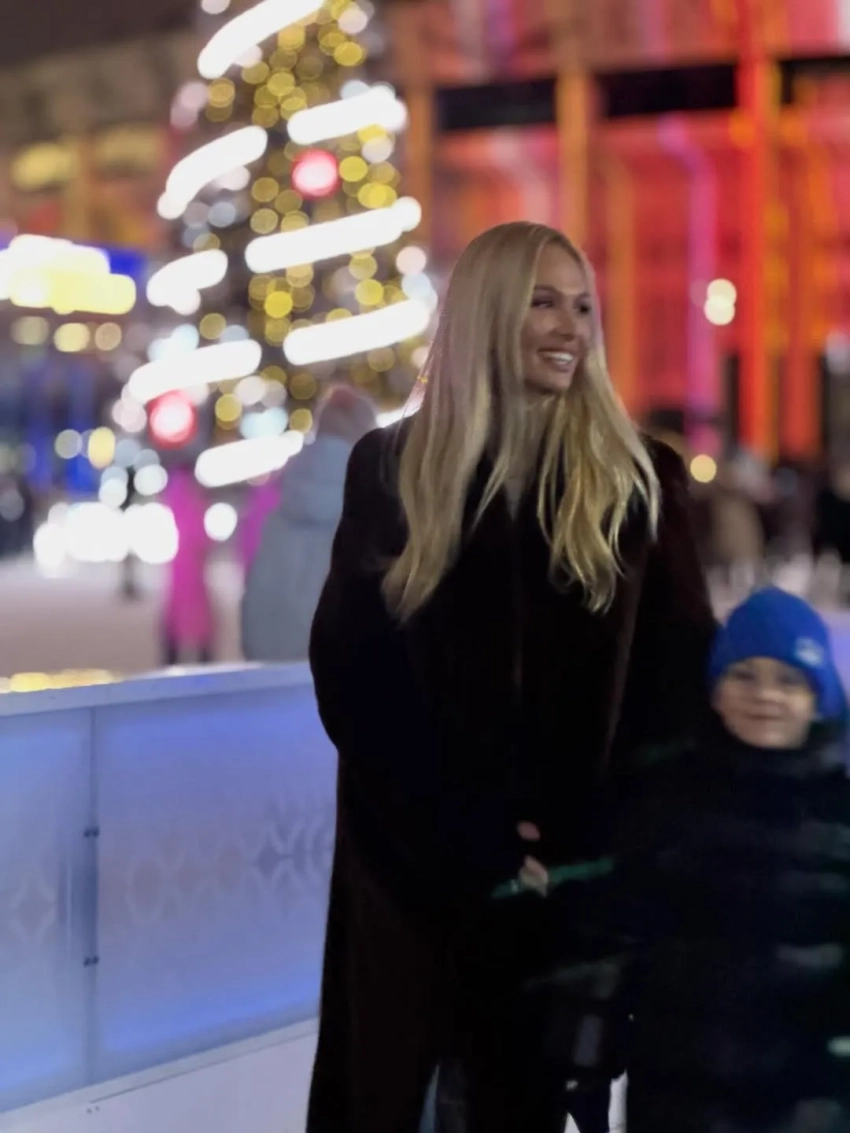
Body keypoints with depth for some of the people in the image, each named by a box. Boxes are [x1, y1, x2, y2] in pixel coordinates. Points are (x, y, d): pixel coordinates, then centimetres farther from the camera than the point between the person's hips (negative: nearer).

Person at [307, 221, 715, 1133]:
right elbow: (348, 670, -2)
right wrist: (458, 833, -9)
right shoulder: (391, 468, 1)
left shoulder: (638, 478, 3)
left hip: (564, 861, 0)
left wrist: (602, 831, -11)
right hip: (409, 853, 0)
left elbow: (678, 669, 1)